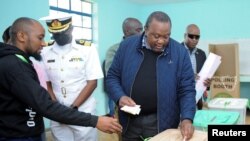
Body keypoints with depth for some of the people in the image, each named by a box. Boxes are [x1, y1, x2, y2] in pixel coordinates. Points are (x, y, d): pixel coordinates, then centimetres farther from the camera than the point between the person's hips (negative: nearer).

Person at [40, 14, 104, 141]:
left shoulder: (87, 49, -6)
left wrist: (73, 108, -11)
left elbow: (92, 83, -7)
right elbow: (46, 84, 6)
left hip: (83, 112, -2)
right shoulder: (45, 51, 2)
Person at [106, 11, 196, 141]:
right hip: (129, 121, 2)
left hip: (161, 122, -1)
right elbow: (112, 76, 4)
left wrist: (187, 118, -18)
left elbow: (187, 90, -5)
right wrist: (120, 96, -14)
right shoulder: (127, 46, -3)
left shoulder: (180, 52, -6)